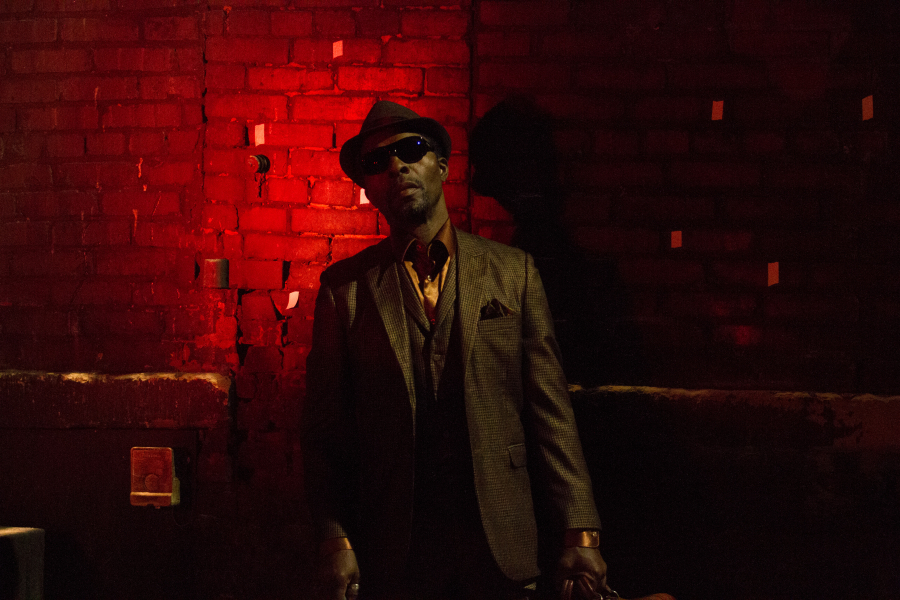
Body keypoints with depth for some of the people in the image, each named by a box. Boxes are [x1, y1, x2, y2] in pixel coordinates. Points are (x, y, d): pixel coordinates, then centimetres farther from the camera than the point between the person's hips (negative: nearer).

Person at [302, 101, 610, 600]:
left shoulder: (512, 271, 6)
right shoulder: (345, 287, 4)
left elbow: (549, 408, 2)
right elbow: (324, 429, 2)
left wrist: (579, 532, -4)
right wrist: (334, 541, -8)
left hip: (500, 549, 1)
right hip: (392, 554, 0)